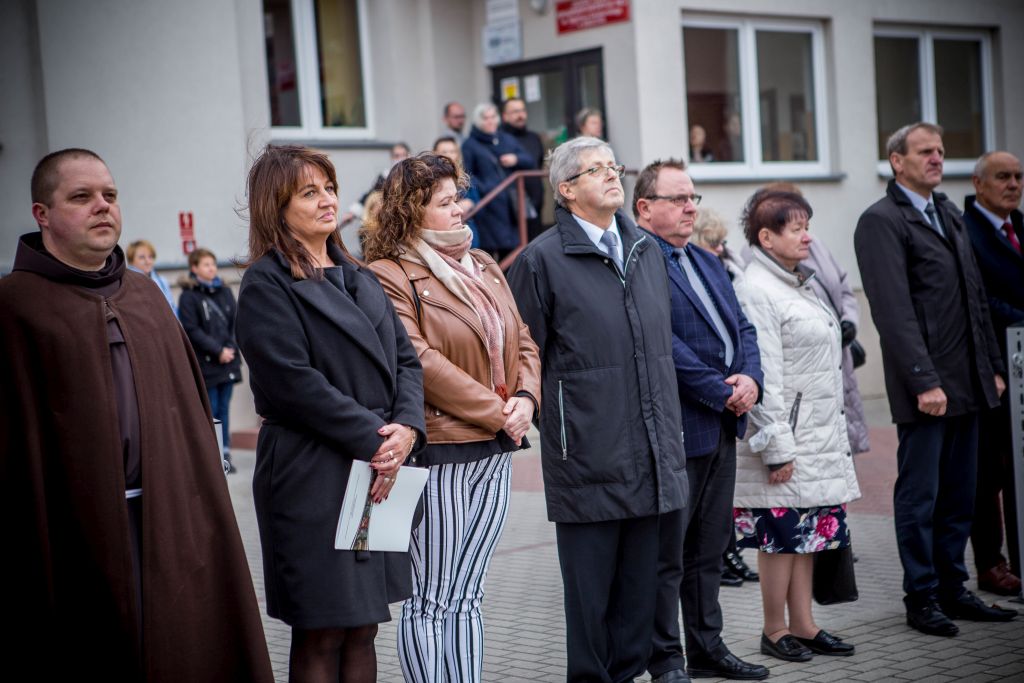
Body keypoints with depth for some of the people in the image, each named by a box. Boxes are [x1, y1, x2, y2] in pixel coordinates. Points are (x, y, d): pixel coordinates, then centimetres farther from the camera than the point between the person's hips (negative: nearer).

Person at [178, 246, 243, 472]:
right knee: (209, 411, -3)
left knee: (224, 409, 7)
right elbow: (192, 330, -10)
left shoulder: (225, 291, 11)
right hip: (205, 364, -4)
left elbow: (235, 323, 11)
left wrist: (231, 348, -4)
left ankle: (225, 454, 12)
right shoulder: (189, 296, -4)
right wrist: (217, 350, -12)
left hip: (228, 361, 4)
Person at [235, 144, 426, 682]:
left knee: (362, 628, 11)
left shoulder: (358, 279, 17)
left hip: (379, 471, 7)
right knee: (320, 636, 0)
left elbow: (405, 358, 11)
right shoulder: (267, 283, -6)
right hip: (312, 475, -7)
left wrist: (406, 428, -7)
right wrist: (374, 439, -15)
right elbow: (293, 381, -16)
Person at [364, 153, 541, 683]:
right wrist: (497, 412, -13)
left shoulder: (483, 267, 15)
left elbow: (523, 342, 16)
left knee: (466, 598, 12)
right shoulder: (390, 277, -9)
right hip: (438, 449, -7)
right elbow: (422, 362, -17)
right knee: (430, 602, 0)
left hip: (494, 453, 7)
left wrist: (525, 398, -4)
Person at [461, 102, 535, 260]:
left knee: (509, 252, 5)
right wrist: (481, 188, -23)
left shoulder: (507, 139, 20)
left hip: (510, 205, 5)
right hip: (487, 207, -5)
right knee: (488, 248, -12)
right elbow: (466, 173, -9)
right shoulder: (470, 144, 2)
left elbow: (530, 162, 19)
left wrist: (516, 159, -1)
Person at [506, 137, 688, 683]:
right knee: (590, 586, 3)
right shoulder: (543, 259, -7)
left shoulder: (647, 250, 14)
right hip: (588, 454, -6)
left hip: (651, 454, 6)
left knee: (642, 581, 11)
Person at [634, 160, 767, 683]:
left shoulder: (707, 263, 18)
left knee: (710, 548, 16)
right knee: (666, 555, 1)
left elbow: (742, 328, 14)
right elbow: (663, 346, -20)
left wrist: (750, 377, -5)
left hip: (722, 427, 9)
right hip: (674, 429, -9)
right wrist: (722, 393, -16)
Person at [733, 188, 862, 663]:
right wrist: (777, 449, -20)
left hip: (819, 436, 9)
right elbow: (763, 376, -18)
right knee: (782, 534, -1)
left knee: (809, 531, 11)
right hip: (785, 438, -9)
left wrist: (836, 435, 19)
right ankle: (775, 631, 10)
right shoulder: (756, 290, -14)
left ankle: (803, 624, 19)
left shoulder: (799, 284, 15)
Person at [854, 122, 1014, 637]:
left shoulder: (949, 215, 18)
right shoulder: (881, 222, -9)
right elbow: (894, 311, -15)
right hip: (926, 385, -8)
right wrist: (925, 381, -20)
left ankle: (953, 591, 21)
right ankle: (922, 599, 9)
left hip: (966, 382, 8)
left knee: (959, 495, 12)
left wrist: (992, 367, 16)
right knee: (920, 496, 1)